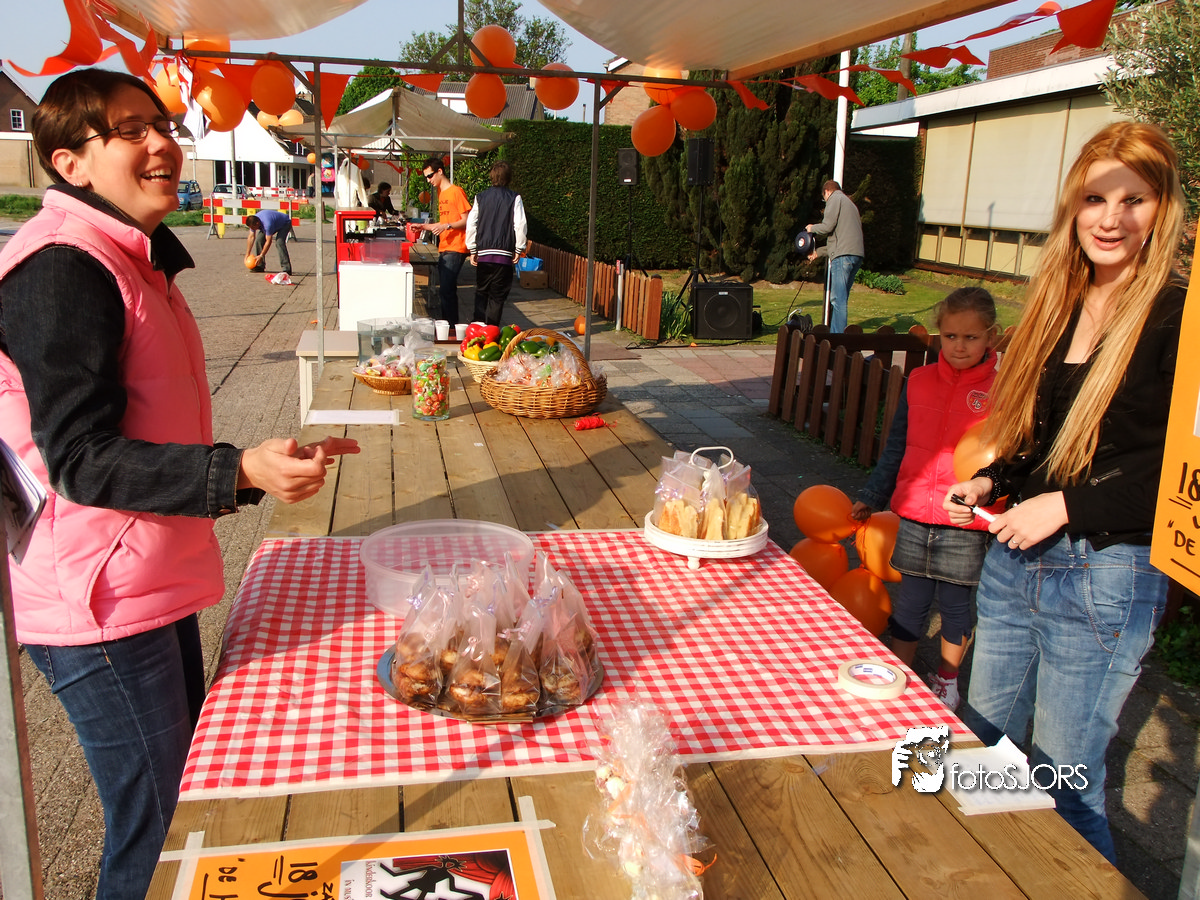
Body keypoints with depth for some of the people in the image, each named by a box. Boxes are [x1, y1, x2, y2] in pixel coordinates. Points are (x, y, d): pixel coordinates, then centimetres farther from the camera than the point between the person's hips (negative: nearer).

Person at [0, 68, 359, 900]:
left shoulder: (134, 260, 12)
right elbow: (81, 460, -24)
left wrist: (274, 461, 24)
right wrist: (241, 472, -35)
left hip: (152, 590, 10)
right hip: (100, 609, -10)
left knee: (188, 793, 22)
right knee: (153, 830, 3)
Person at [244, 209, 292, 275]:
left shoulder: (267, 224, -42)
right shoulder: (253, 221, -18)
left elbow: (268, 241, -35)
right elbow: (251, 237, -9)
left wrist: (261, 256, -30)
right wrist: (247, 254, -8)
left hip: (285, 223, -8)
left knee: (279, 242, -30)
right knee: (259, 239, -5)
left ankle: (286, 269, -32)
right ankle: (260, 266, 5)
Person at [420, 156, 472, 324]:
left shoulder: (456, 191, -8)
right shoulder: (441, 193, 19)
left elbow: (466, 220, -12)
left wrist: (446, 226, -23)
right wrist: (425, 226, 16)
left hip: (455, 249, -9)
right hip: (444, 248, 9)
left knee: (446, 289, -14)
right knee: (444, 289, 10)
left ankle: (451, 325, -11)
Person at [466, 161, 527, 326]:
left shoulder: (481, 197, 6)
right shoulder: (514, 198, -2)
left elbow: (471, 224, 4)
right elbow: (520, 225, -9)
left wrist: (472, 250, 10)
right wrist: (519, 250, 2)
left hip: (483, 252, 3)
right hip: (504, 254, -2)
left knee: (481, 292, 15)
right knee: (497, 296, 4)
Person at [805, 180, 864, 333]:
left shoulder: (835, 198, 4)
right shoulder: (850, 203, 32)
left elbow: (827, 226, -8)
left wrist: (812, 228, 12)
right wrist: (818, 252, 34)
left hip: (843, 255, -9)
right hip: (856, 255, 9)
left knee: (838, 299, -12)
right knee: (840, 298, 12)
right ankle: (834, 333, 15)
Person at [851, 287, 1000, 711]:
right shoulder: (919, 382, 4)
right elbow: (895, 448, 12)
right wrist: (870, 497, 13)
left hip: (967, 523, -2)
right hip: (913, 515, 2)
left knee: (955, 603, 12)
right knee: (911, 600, 12)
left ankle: (947, 678, 36)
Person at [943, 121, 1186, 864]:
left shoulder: (1174, 320, -12)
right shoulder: (1060, 304, 9)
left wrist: (1066, 506, -19)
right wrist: (991, 482, 3)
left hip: (1104, 580, -7)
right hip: (1013, 559, 7)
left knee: (1063, 785, 6)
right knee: (981, 752, 19)